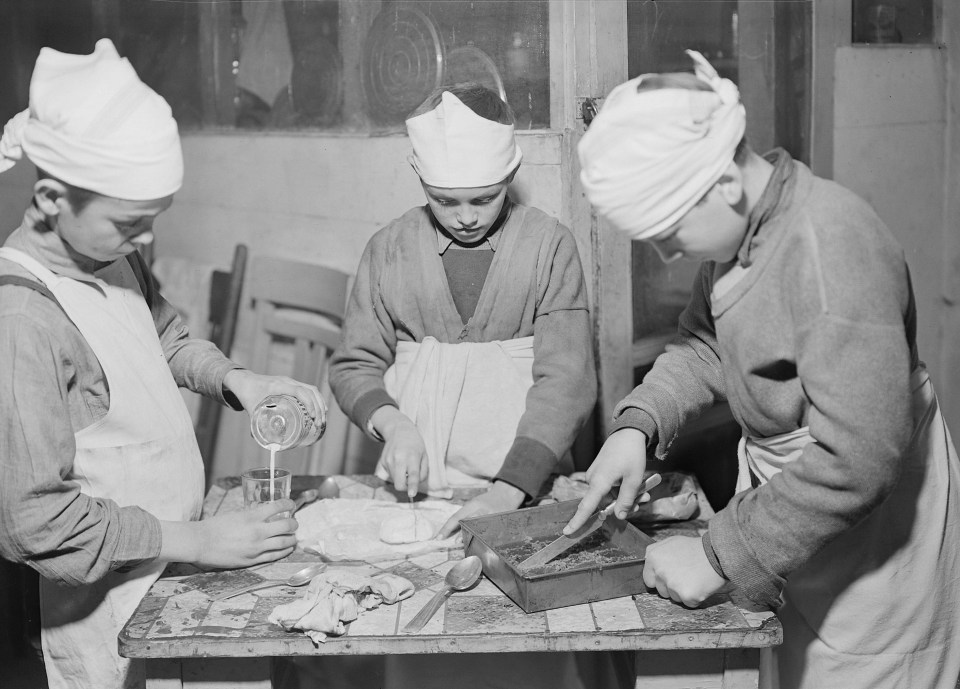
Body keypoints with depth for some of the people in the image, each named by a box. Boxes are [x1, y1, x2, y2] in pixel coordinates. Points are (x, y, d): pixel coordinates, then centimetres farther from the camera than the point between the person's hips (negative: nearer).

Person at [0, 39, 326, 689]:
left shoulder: (111, 253, -3)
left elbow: (166, 337, 16)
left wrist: (235, 380, -4)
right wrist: (201, 542, -24)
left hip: (169, 568, 8)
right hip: (110, 615, -8)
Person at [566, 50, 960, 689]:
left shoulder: (832, 247, -32)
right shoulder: (742, 227, -4)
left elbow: (855, 462, -34)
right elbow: (702, 346, 7)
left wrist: (718, 555, -27)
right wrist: (637, 425, -12)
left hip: (870, 531, -7)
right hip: (788, 493, 8)